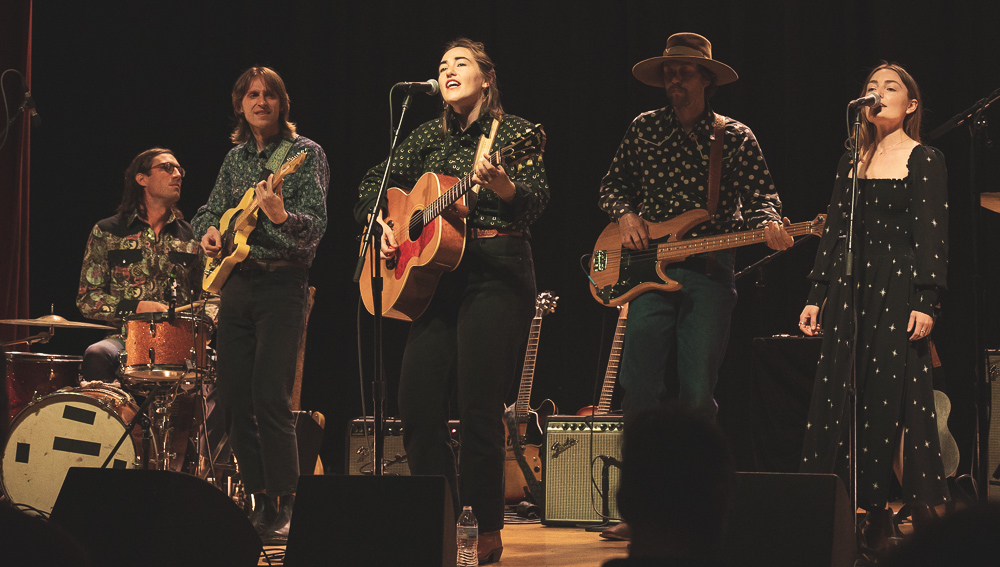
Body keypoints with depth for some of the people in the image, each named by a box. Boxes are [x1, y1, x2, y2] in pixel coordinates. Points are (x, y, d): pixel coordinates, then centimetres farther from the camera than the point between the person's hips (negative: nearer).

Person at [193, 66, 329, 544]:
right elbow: (211, 209, 25)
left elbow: (315, 226, -13)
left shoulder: (305, 154, -4)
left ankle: (282, 508, -7)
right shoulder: (235, 157, 14)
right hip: (235, 283, 6)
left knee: (270, 398, -13)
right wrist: (208, 232, 3)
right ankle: (259, 498, 15)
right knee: (233, 398, 5)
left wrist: (279, 215, -32)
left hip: (281, 285, -6)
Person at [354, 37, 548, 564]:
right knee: (416, 398, 0)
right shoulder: (429, 137, 16)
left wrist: (500, 185, -31)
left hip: (498, 271, -6)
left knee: (478, 403, -9)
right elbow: (375, 183, 24)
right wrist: (382, 225, 6)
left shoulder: (514, 131, 1)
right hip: (437, 272, 6)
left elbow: (534, 202, -11)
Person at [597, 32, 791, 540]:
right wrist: (625, 215, -1)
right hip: (650, 270, 2)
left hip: (711, 274, -2)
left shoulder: (735, 137, 5)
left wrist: (768, 225, -17)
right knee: (639, 389, -4)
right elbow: (612, 185, 19)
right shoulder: (644, 128, 11)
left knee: (697, 395, -3)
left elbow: (761, 195, 4)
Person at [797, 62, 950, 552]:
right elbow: (833, 234, 14)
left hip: (900, 291, -5)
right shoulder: (852, 163, 15)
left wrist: (926, 302, -15)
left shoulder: (925, 161, 0)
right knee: (839, 399, 0)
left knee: (895, 401, -7)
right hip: (851, 288, 5)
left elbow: (934, 237, -6)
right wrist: (816, 297, 9)